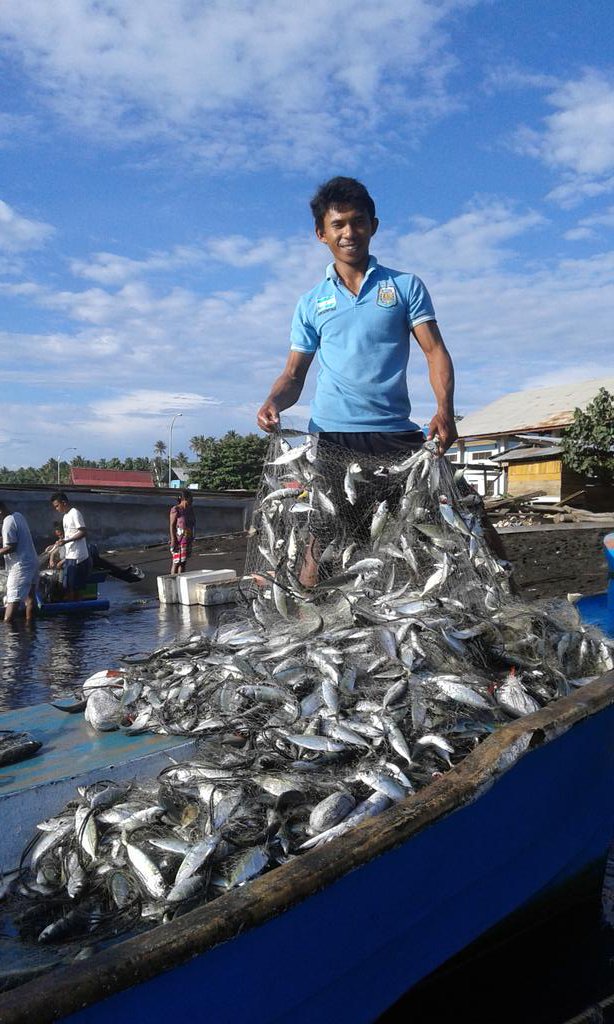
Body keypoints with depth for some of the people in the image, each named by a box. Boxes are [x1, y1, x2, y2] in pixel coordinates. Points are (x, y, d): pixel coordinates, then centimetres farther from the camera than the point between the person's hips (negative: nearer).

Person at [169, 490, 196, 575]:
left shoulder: (190, 509, 8)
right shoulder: (176, 510, -14)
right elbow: (172, 525, -16)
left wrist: (192, 539, 15)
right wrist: (173, 541, -21)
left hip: (188, 539, 8)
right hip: (178, 539, -8)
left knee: (183, 561, 10)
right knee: (176, 562, -5)